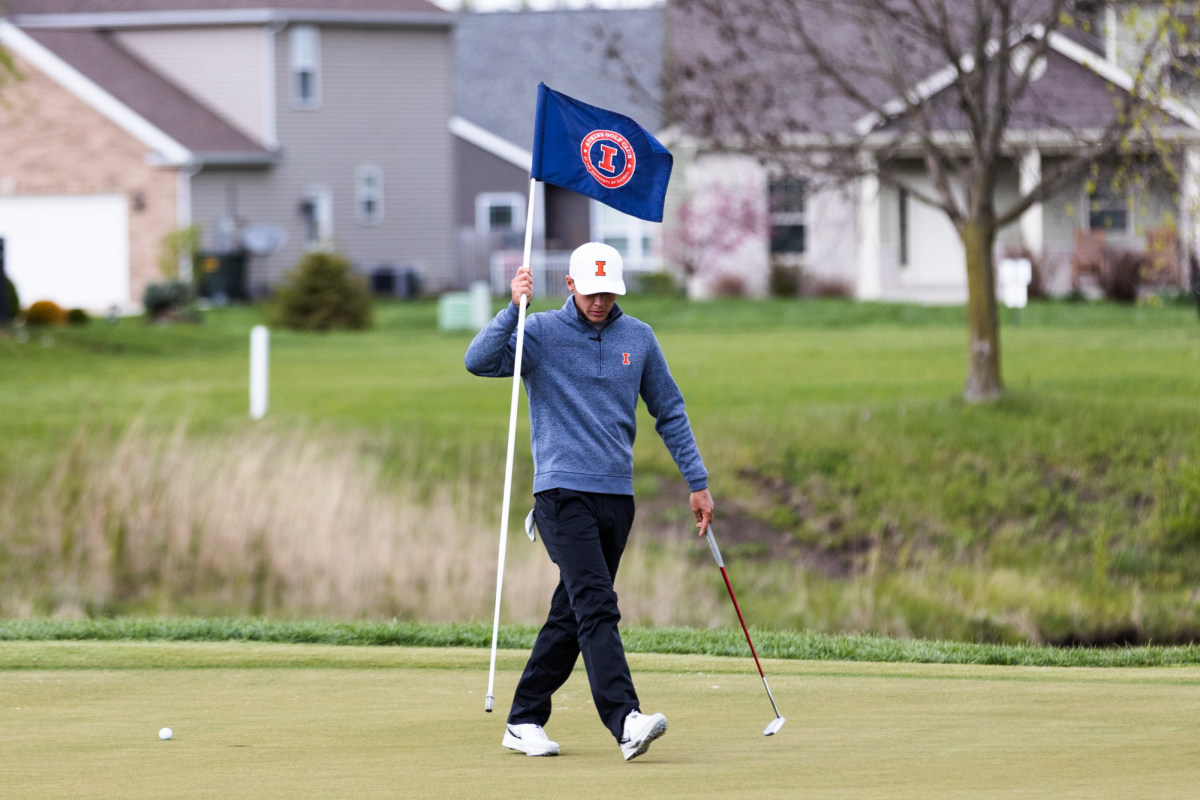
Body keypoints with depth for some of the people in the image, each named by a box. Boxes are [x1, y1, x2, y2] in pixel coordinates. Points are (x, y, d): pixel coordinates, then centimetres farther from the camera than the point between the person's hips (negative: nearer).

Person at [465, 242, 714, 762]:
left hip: (617, 495, 5)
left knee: (572, 616, 8)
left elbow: (669, 413, 17)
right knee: (596, 606, -18)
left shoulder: (638, 339, 10)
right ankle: (625, 722, -29)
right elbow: (479, 362, -16)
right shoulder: (541, 334, -1)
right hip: (562, 492, -5)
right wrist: (514, 308, -25)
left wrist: (697, 482, 14)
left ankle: (524, 721, 18)